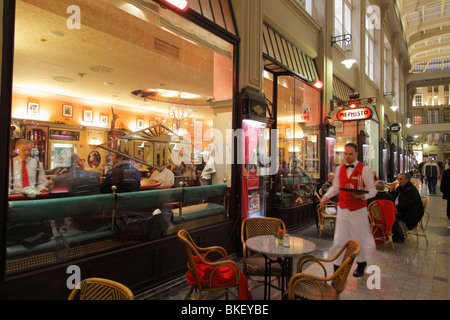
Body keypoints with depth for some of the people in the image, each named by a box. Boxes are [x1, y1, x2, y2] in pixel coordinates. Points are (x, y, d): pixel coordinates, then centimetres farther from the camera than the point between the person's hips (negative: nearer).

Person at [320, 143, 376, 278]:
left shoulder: (364, 169, -7)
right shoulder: (339, 169, 7)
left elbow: (372, 190, -6)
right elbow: (335, 187, 15)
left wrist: (363, 195, -26)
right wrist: (326, 196, -2)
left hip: (358, 210, -3)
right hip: (342, 209, 3)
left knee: (359, 238, 13)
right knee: (339, 239, 1)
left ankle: (361, 264, 38)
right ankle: (337, 269, 12)